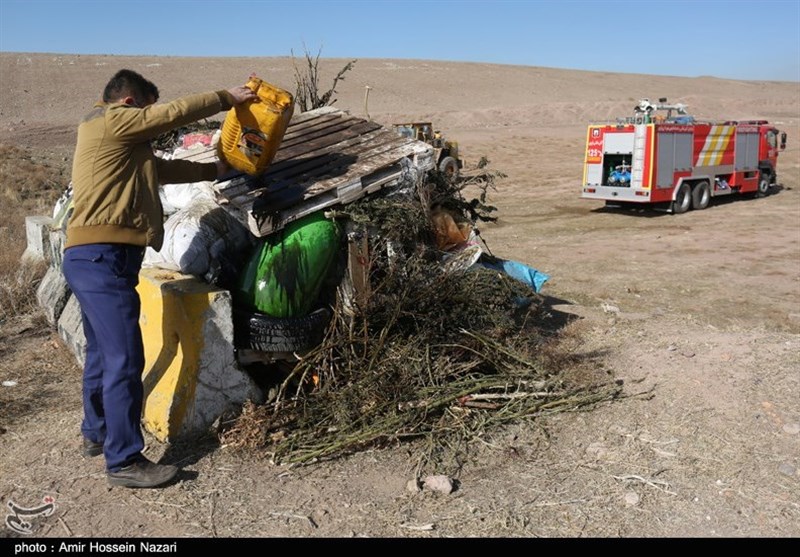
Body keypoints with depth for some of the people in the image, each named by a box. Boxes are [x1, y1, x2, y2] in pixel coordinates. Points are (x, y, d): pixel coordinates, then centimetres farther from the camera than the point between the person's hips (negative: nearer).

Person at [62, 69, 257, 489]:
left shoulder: (117, 141, 25)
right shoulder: (111, 121, -4)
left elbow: (160, 168, 29)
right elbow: (176, 113, -4)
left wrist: (213, 170, 29)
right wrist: (226, 98, 7)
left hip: (93, 258, 11)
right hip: (101, 258, -11)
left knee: (103, 353, 20)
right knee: (125, 359, -10)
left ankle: (96, 433, 35)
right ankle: (124, 461, -5)